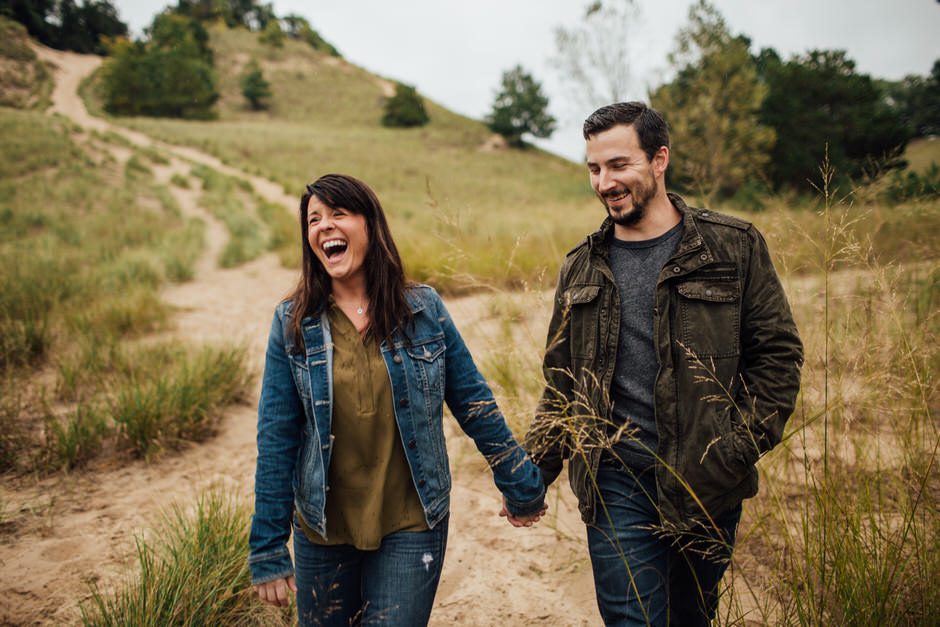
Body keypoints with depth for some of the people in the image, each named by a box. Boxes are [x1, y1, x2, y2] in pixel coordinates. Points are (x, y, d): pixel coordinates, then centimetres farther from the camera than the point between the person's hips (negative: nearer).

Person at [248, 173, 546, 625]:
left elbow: (475, 405, 1)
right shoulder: (293, 323, -5)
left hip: (411, 528, -1)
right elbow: (276, 439, -4)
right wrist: (268, 551, -4)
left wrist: (521, 488, 7)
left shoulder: (424, 309, -5)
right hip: (323, 531, 1)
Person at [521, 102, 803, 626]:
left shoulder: (735, 247, -2)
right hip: (616, 488, 1)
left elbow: (778, 353, -1)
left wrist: (738, 450, -11)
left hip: (708, 486, -1)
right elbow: (560, 382, 11)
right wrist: (535, 475, 7)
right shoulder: (582, 267, 6)